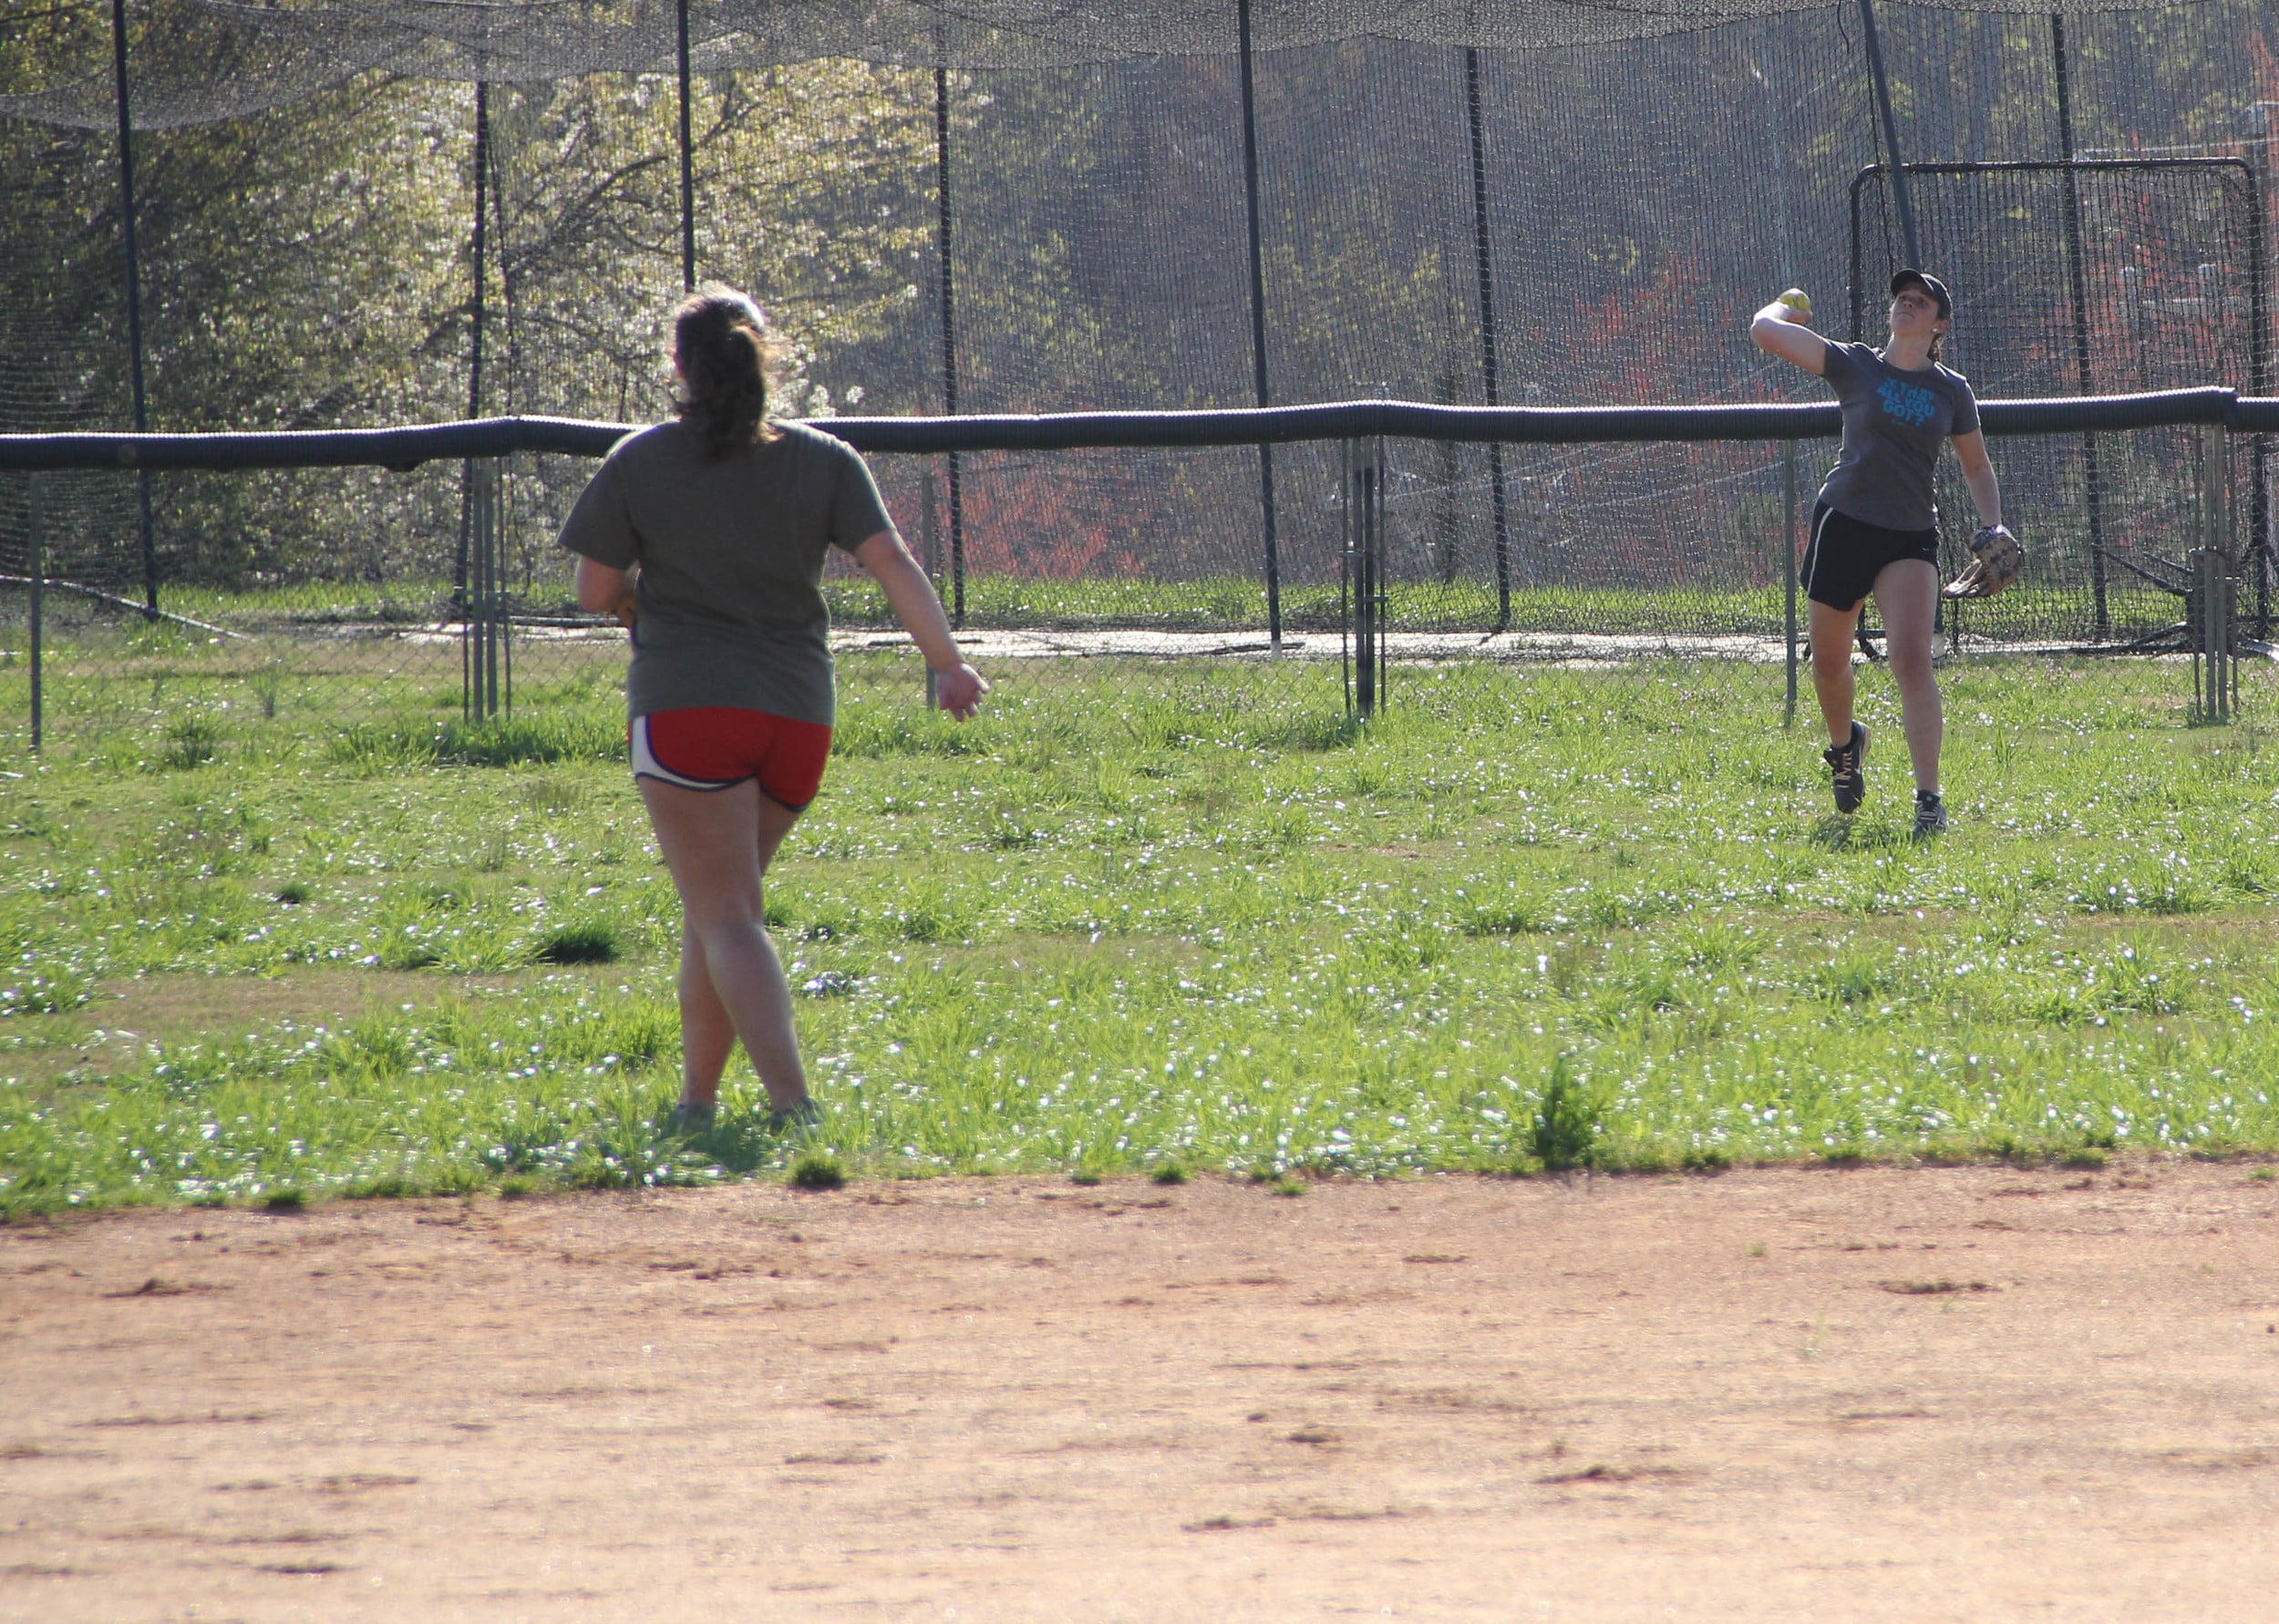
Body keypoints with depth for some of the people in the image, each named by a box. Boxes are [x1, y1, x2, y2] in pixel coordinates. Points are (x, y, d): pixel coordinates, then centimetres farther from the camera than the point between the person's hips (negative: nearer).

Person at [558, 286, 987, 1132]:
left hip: (687, 706, -4)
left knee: (728, 917, -8)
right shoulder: (823, 461, 7)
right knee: (715, 909, 18)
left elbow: (595, 591, 2)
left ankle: (792, 1100, -24)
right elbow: (894, 564, -3)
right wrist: (947, 665, 2)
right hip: (797, 712, 4)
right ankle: (697, 1101, 19)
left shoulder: (640, 464, 1)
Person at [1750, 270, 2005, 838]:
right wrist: (1786, 308, 14)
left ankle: (1929, 800, -19)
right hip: (1844, 525, 1)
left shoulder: (1953, 392, 6)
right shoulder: (1855, 365, 0)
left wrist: (1992, 526, 4)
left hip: (1911, 536, -1)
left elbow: (1976, 467, 19)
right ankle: (1844, 743, 45)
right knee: (1829, 659, 13)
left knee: (1912, 661, -18)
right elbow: (1765, 331, -7)